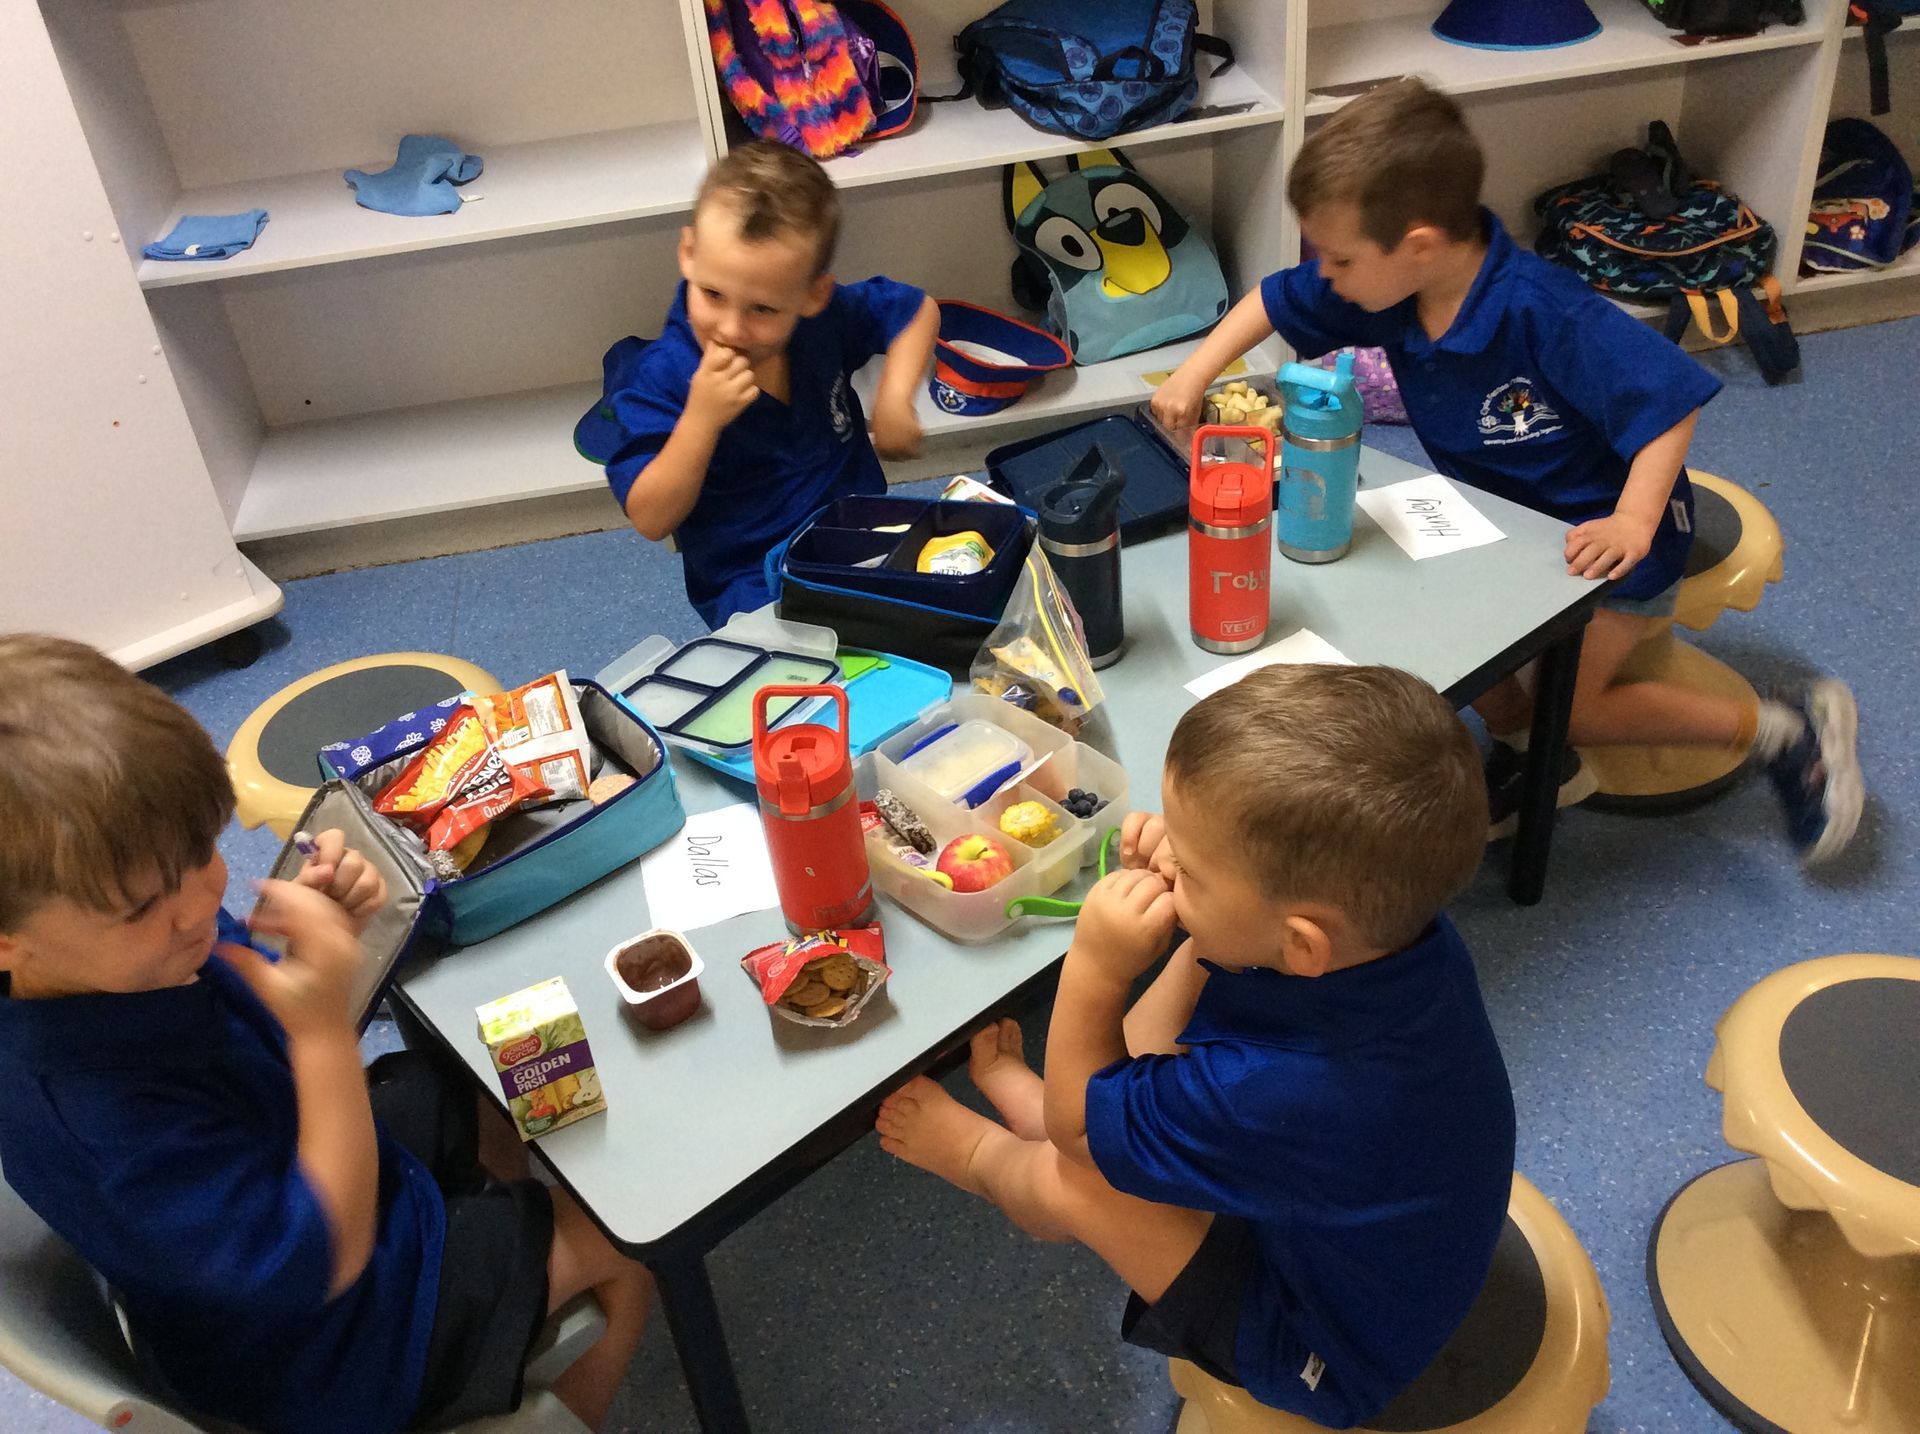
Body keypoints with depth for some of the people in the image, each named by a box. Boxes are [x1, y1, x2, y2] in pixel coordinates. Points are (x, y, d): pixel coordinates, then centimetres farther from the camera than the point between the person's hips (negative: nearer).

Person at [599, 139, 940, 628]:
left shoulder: (826, 319, -5)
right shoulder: (662, 380, -15)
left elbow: (917, 309, 14)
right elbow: (650, 521, -17)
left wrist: (894, 398, -2)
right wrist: (700, 418, -29)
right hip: (754, 582, -5)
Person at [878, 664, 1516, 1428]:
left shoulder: (1274, 1094, -44)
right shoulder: (1392, 926, -24)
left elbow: (1076, 1127, -22)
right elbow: (1222, 944, 0)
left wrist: (1094, 968, -31)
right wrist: (1176, 872, -19)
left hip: (1334, 1352, -7)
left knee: (1065, 1178, -15)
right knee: (1197, 958, 3)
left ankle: (985, 1156, 25)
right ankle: (1021, 1089, 22)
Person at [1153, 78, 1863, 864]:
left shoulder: (1544, 313, -35)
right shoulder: (1384, 287, -15)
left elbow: (1670, 398, -32)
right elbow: (1275, 300, 1)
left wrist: (1634, 522, -42)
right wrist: (1193, 377, -8)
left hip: (1604, 531, -7)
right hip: (1496, 515, 7)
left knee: (1566, 704, -10)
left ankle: (1784, 729, 9)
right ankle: (1531, 757, 20)